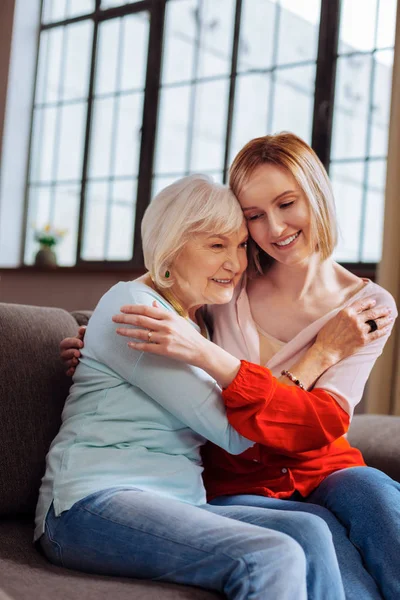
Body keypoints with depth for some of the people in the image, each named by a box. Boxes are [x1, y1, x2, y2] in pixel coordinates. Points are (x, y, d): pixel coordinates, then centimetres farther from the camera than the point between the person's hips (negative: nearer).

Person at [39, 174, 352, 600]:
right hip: (92, 505, -8)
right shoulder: (131, 306, -7)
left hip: (172, 504, 8)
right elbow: (234, 432, -11)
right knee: (274, 557, -29)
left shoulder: (198, 321, 20)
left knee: (309, 533, -19)